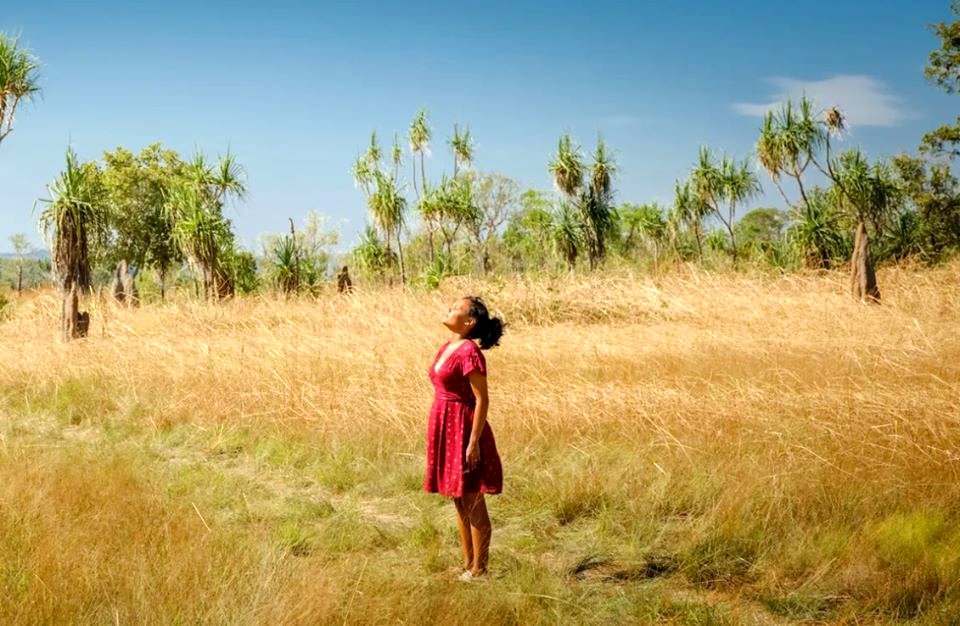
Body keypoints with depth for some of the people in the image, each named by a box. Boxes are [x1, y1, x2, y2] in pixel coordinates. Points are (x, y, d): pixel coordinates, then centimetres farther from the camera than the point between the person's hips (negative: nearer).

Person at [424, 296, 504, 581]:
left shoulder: (469, 352, -17)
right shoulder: (446, 348, 10)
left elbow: (482, 400, -17)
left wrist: (474, 442, -20)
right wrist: (436, 434, 18)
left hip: (464, 430, -9)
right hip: (445, 429, 9)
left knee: (474, 505, 0)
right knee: (459, 503, 15)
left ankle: (479, 571, 8)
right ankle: (467, 565, 24)